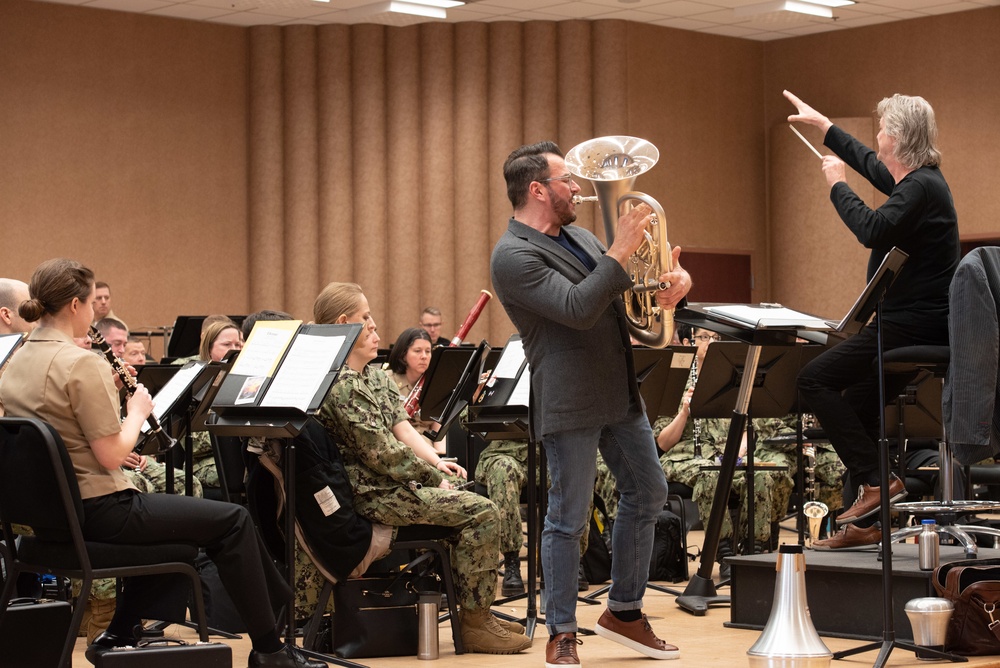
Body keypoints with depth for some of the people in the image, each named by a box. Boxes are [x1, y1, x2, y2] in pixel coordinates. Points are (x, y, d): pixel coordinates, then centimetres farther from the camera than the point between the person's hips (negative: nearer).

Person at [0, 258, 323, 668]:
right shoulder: (82, 364, -20)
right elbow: (111, 456, -20)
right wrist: (137, 412, -3)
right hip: (97, 512, -9)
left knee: (174, 513, 31)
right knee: (232, 519, 1)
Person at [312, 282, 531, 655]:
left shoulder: (374, 375, 15)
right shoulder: (341, 385, -18)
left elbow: (402, 427, 12)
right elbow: (381, 453, -21)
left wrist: (437, 462, -3)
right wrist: (432, 476, -13)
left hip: (395, 482, 11)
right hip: (375, 494, -11)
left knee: (476, 501, 16)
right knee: (480, 512, -18)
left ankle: (477, 611, 18)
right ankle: (475, 623, -11)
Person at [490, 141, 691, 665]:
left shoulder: (576, 236, 12)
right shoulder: (513, 256, -15)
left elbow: (626, 286, 19)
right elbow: (577, 309, -25)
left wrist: (673, 280, -1)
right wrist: (620, 252, -25)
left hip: (620, 392, 9)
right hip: (571, 402, -9)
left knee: (647, 495, 15)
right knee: (569, 518, -1)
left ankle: (624, 612, 28)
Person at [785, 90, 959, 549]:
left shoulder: (921, 187, -16)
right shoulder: (917, 180, 14)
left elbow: (873, 229, -30)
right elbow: (872, 166, 34)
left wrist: (837, 184, -15)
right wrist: (824, 126, 43)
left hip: (914, 325, -11)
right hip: (916, 325, 11)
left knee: (815, 379, -14)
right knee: (856, 404, 16)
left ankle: (876, 481, -16)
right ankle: (866, 522, 18)